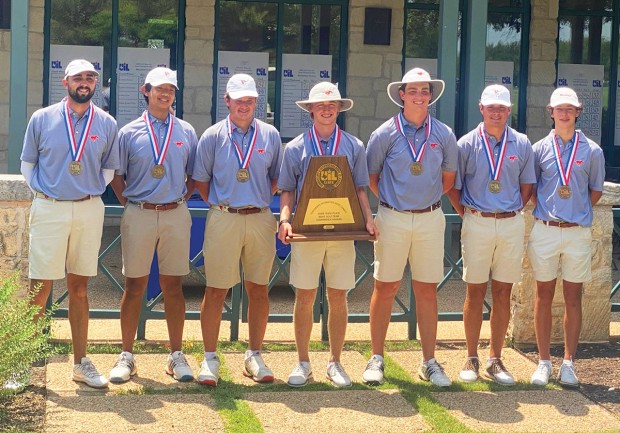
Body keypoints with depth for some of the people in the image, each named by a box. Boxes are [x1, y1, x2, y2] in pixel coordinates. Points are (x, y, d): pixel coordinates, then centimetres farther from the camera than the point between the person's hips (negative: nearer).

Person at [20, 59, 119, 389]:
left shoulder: (107, 124, 5)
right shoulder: (42, 119, 1)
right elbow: (27, 164, 9)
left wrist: (91, 190, 5)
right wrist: (44, 192, 3)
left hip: (89, 210, 2)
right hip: (49, 211, -2)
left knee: (79, 287, 9)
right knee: (39, 287, -3)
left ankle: (81, 362, 15)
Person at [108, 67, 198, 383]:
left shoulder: (186, 132, 8)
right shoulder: (129, 132, 3)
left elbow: (194, 175, 14)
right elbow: (116, 176, 8)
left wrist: (181, 199, 4)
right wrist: (129, 204, 1)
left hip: (175, 215, 1)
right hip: (139, 215, -1)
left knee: (173, 286, 5)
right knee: (134, 286, 3)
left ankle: (176, 356, 12)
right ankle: (126, 357, 10)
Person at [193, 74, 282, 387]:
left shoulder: (270, 135, 6)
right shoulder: (212, 136, 1)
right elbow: (201, 180, 7)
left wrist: (260, 201, 6)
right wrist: (219, 205, 3)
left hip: (260, 219, 2)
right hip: (223, 219, -2)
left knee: (259, 290, 8)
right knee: (216, 291, 0)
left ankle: (254, 356, 19)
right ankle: (210, 359, 8)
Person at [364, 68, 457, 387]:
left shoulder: (444, 135, 3)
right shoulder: (385, 133, -2)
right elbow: (371, 177, 8)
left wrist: (427, 200, 13)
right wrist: (392, 201, 8)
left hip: (430, 219, 2)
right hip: (393, 218, -2)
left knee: (427, 290, 6)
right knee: (385, 288, 3)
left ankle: (429, 362, 12)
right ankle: (376, 358, 12)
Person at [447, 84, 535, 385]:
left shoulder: (521, 145, 5)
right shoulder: (467, 144, -1)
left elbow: (527, 185, 13)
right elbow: (453, 185, 5)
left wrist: (513, 211, 5)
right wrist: (465, 213, 0)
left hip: (512, 225, 2)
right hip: (477, 223, -2)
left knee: (502, 293, 5)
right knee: (475, 292, 3)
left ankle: (495, 360, 14)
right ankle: (471, 359, 12)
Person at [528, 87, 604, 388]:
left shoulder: (592, 151, 2)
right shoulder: (540, 149, 3)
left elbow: (596, 191, 10)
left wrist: (577, 212, 2)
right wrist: (545, 211, 2)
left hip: (578, 232, 0)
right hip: (545, 230, 0)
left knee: (573, 298, 3)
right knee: (544, 296, 5)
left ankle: (568, 363, 10)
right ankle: (544, 362, 12)